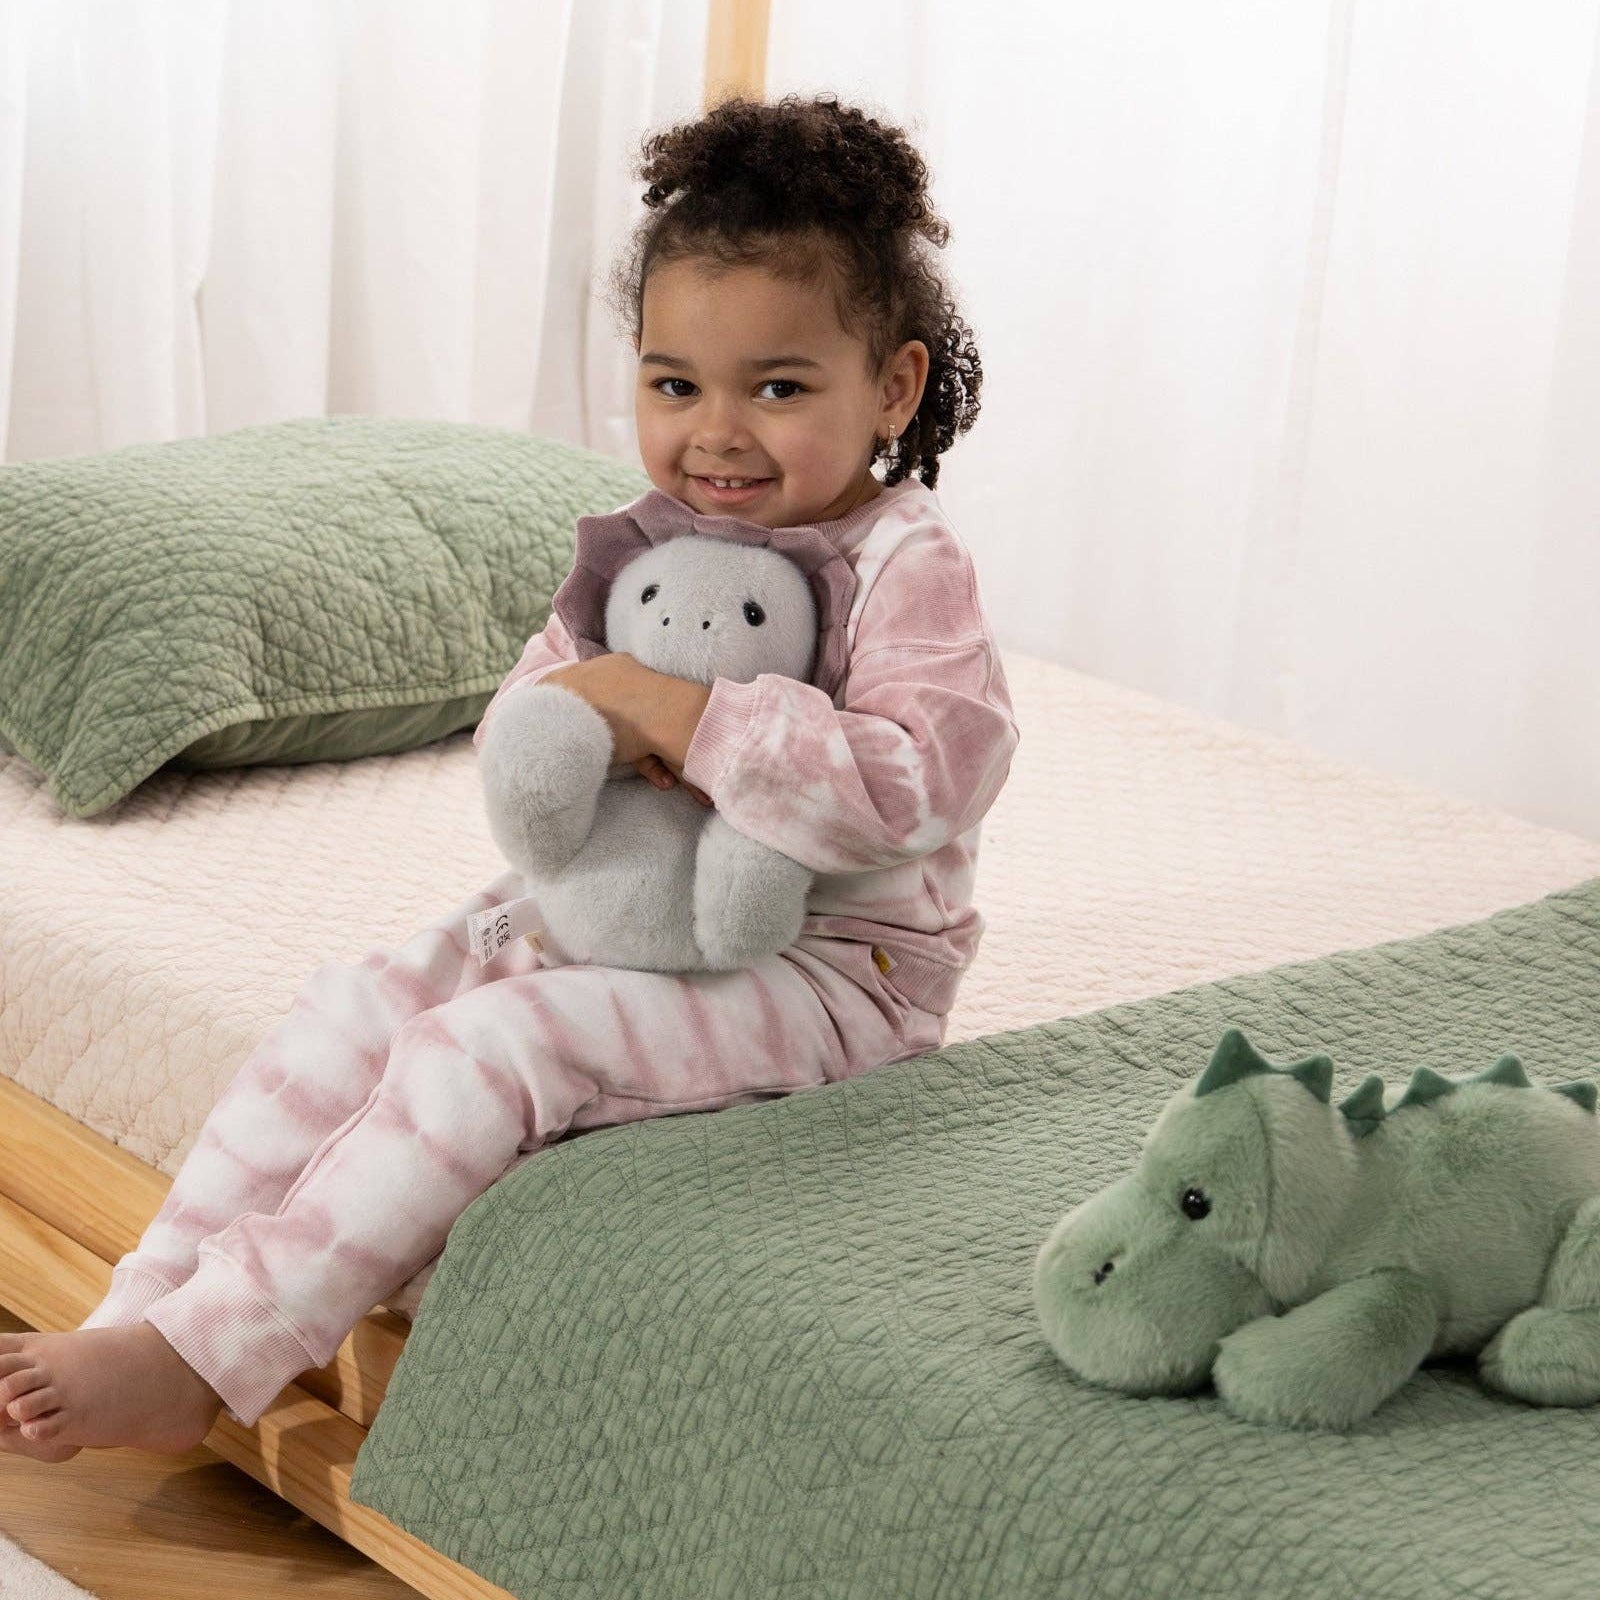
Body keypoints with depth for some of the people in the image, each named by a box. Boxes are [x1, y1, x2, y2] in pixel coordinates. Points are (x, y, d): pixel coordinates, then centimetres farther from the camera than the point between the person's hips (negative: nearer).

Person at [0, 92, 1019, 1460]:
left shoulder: (908, 568, -16)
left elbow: (919, 785, -31)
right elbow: (516, 721, 10)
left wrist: (675, 715, -29)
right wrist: (593, 729, -16)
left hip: (826, 968, -8)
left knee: (492, 1042, -26)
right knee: (357, 1006, -7)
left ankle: (203, 1360, -23)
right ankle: (135, 1318, -8)